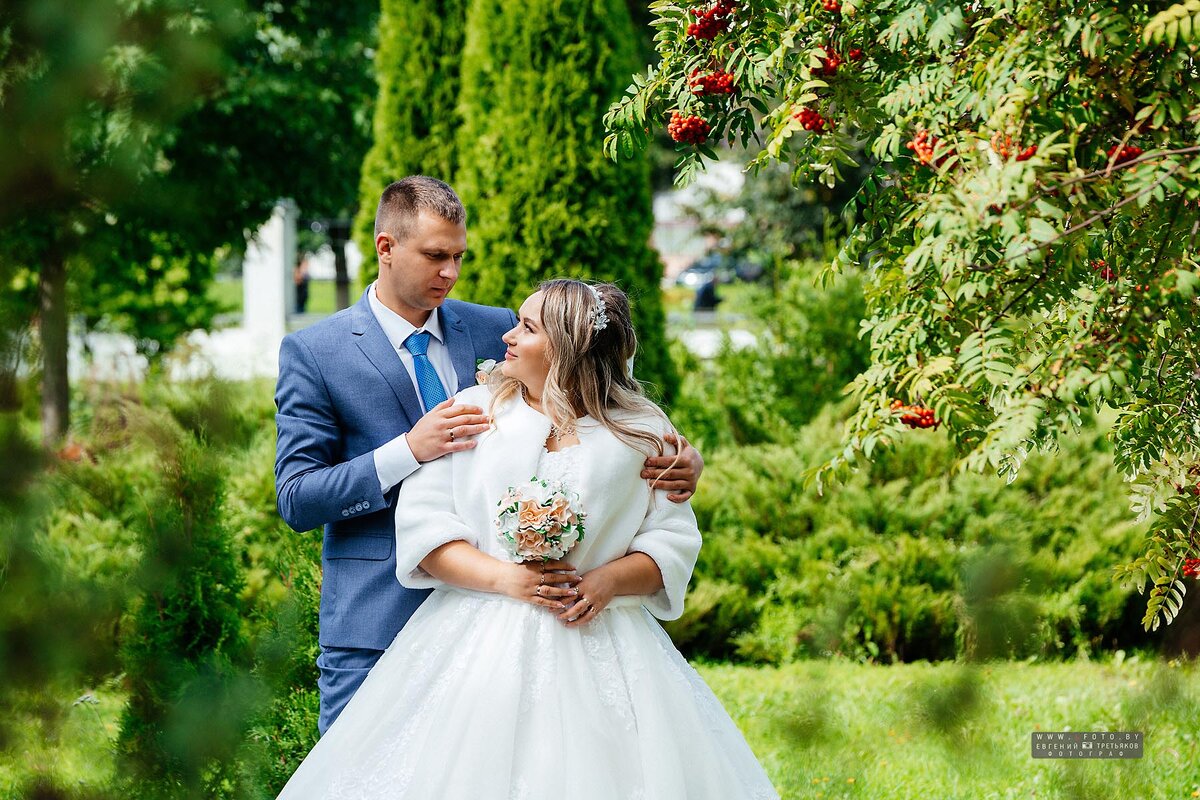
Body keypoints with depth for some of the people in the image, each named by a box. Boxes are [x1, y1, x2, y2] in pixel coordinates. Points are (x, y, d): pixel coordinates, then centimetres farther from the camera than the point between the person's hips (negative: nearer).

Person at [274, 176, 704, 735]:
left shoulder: (497, 332, 10)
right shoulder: (313, 353, 0)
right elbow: (296, 500, -5)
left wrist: (678, 461, -10)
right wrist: (408, 451, -19)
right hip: (375, 624, -3)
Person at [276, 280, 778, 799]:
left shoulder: (642, 430, 5)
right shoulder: (473, 409, 6)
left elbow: (674, 538, 5)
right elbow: (422, 523, -1)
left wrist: (609, 580, -14)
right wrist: (503, 577, -14)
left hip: (599, 648, 0)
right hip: (481, 640, 0)